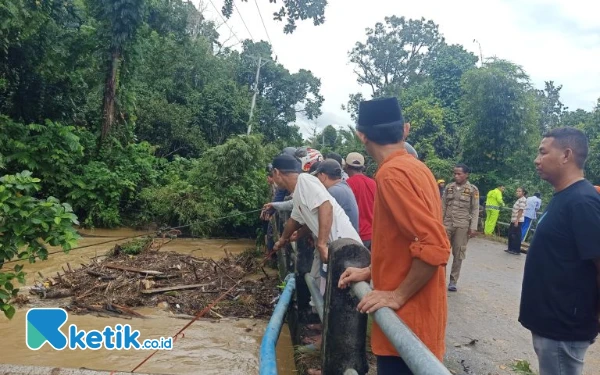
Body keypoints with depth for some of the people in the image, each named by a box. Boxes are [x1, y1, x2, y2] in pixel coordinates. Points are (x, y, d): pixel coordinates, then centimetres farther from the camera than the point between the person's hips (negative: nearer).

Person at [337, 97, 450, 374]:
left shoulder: (392, 173, -21)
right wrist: (371, 273, 12)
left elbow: (434, 247, -27)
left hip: (408, 316, -9)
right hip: (416, 310, 9)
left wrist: (397, 296, -19)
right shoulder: (415, 167, 8)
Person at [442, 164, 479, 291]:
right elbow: (443, 206, 11)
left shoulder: (473, 190, -1)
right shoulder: (449, 187, 8)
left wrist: (473, 227, -8)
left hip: (462, 225, -2)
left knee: (458, 254, 3)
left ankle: (453, 281, 14)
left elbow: (475, 210, -2)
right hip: (447, 224, 3)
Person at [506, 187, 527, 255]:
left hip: (518, 221, -10)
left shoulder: (522, 200, -13)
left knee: (516, 235, -5)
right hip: (514, 220, 10)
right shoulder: (519, 199, 17)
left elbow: (521, 211, -19)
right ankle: (511, 248, 24)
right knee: (511, 234, 14)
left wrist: (517, 220, -22)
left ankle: (517, 251, 1)